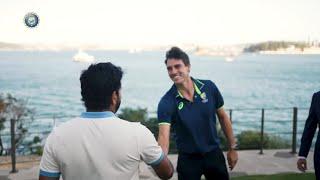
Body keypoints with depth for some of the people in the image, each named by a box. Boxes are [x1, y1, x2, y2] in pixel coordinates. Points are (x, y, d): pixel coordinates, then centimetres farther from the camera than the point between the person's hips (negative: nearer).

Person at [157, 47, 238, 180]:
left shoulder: (209, 87, -11)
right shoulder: (166, 103, -18)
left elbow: (223, 117, 2)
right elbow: (164, 136, -28)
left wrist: (232, 148, 6)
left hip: (214, 154, 2)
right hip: (187, 159, -2)